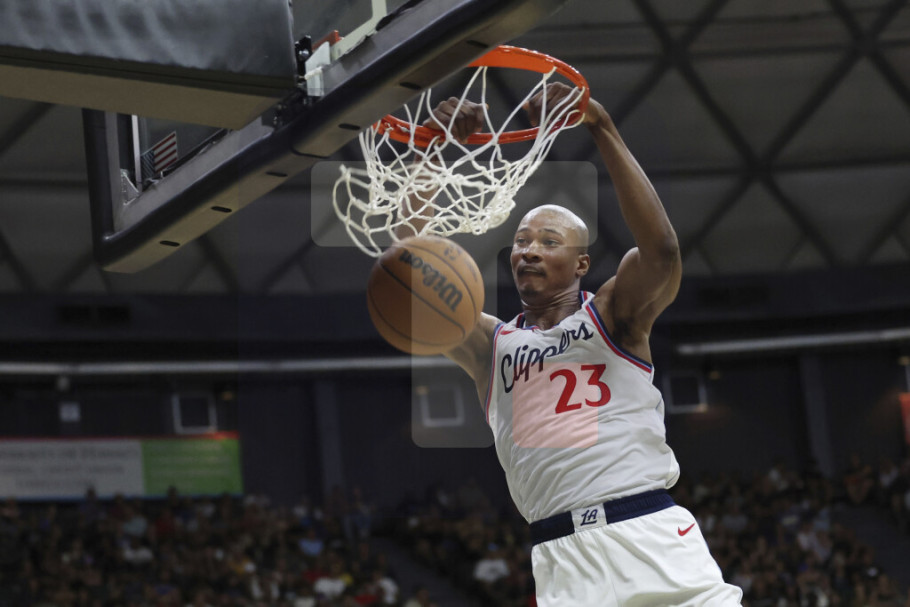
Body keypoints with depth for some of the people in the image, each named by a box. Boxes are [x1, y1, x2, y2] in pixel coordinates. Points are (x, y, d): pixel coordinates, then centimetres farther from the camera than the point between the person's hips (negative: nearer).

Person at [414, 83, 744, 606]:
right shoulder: (490, 346, 16)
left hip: (651, 537, -2)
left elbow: (661, 248, -12)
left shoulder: (612, 314, 9)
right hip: (563, 558, 2)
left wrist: (601, 127, -18)